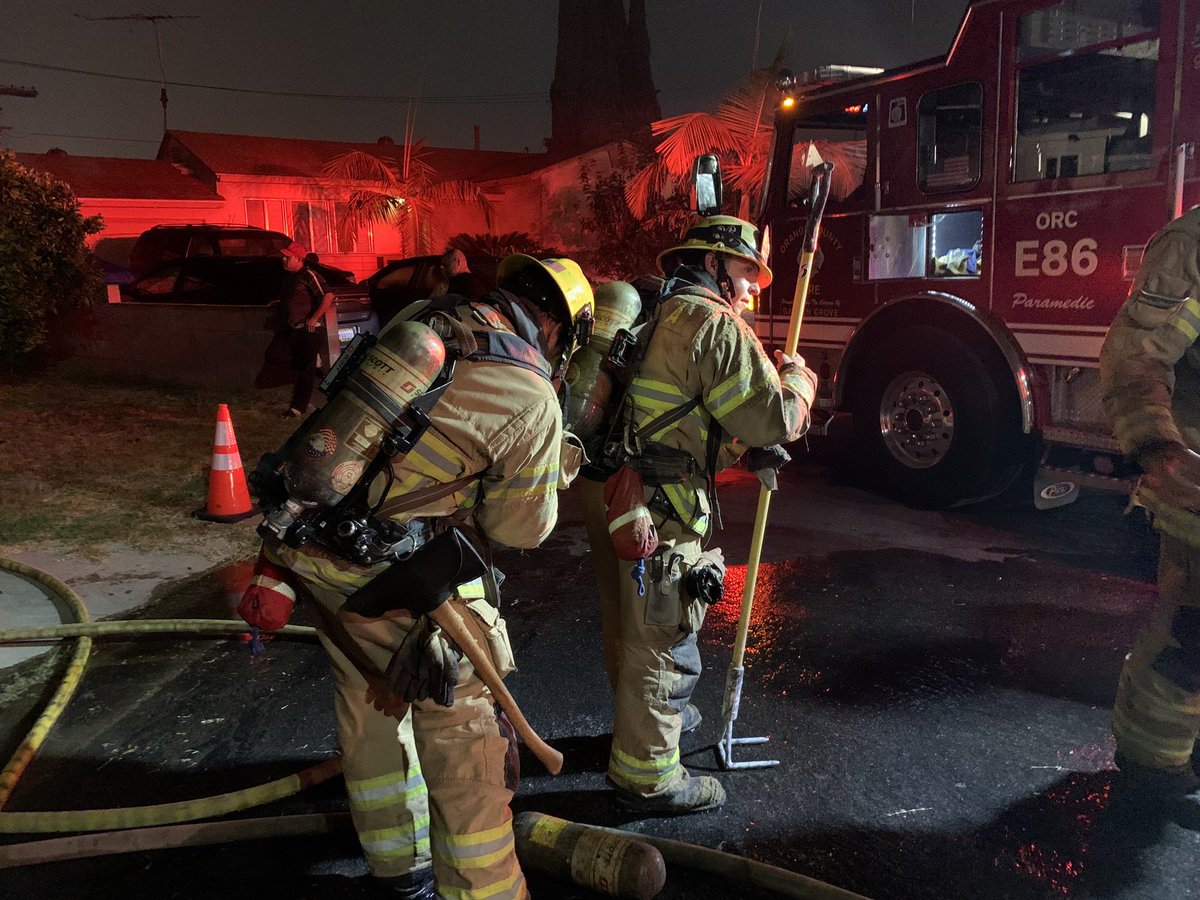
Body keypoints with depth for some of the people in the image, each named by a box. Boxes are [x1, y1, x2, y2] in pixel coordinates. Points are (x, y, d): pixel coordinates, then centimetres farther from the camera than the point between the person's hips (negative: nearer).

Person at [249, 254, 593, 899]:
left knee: (368, 698, 23)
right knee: (462, 722, 7)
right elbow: (521, 527, -1)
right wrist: (553, 474, 16)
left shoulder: (424, 315, 5)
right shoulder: (534, 400, -12)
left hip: (305, 532, 8)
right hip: (384, 570, -8)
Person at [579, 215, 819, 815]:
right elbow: (774, 419, -16)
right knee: (660, 635, 2)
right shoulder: (716, 325, -12)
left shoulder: (659, 316, 19)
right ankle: (647, 777, 15)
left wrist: (758, 447, 15)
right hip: (656, 506, -10)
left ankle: (647, 713, 48)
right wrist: (798, 378, 3)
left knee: (629, 619, 25)